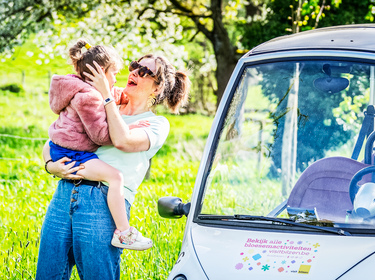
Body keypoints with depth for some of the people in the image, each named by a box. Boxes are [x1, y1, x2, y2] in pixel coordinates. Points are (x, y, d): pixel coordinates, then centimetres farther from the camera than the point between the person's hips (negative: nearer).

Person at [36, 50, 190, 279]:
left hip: (104, 203, -5)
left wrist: (106, 95, -3)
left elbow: (123, 140, -12)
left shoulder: (157, 124, 9)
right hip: (64, 194, 5)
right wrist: (50, 165, 1)